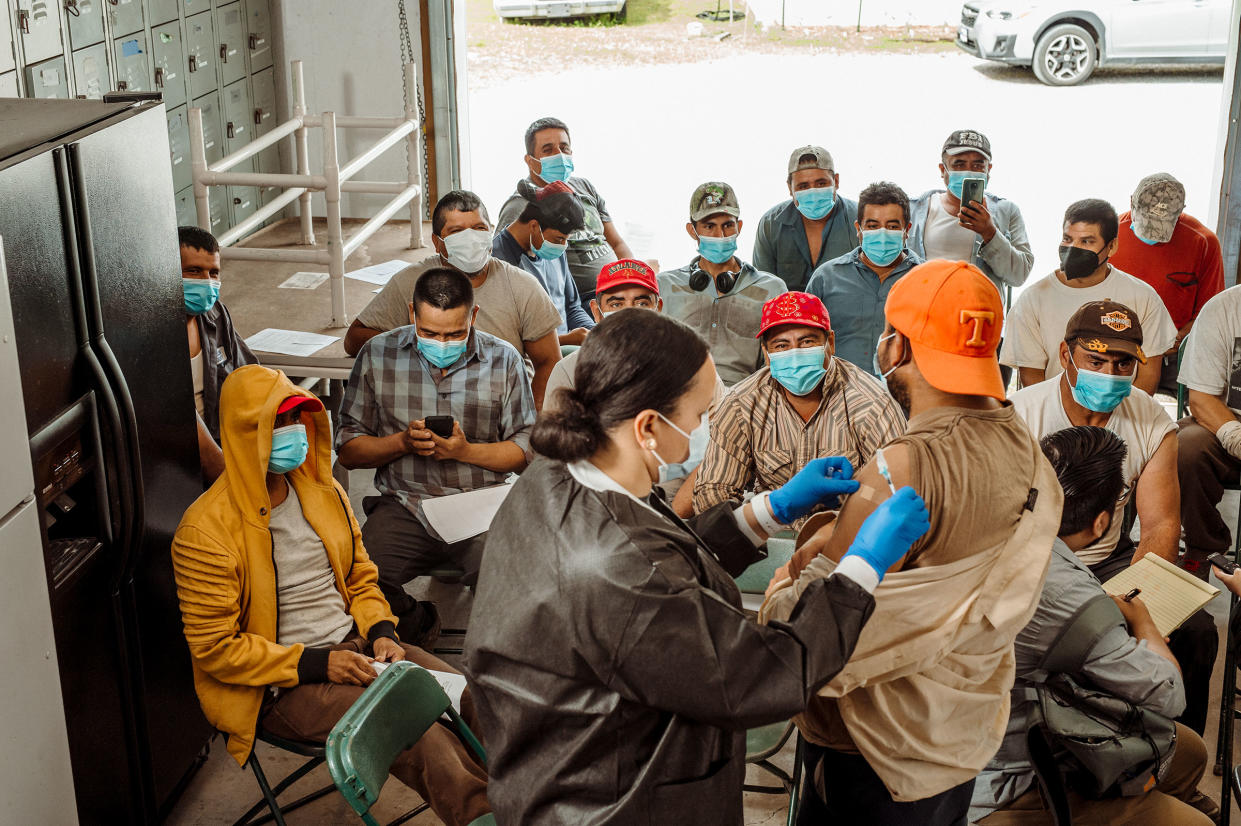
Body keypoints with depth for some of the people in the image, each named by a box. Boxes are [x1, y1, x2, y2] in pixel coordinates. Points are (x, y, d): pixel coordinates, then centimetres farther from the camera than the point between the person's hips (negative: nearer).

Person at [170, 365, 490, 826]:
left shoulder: (323, 492, 9)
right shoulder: (207, 530, -12)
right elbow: (214, 649, -12)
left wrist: (381, 632, 0)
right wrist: (316, 664, -18)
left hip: (353, 646, 7)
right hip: (282, 685, -6)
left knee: (474, 701, -16)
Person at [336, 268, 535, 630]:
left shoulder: (504, 361, 3)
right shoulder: (378, 355, 4)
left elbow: (528, 449, 5)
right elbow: (348, 450, 8)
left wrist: (466, 451, -12)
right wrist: (402, 442, -11)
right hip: (403, 506, 1)